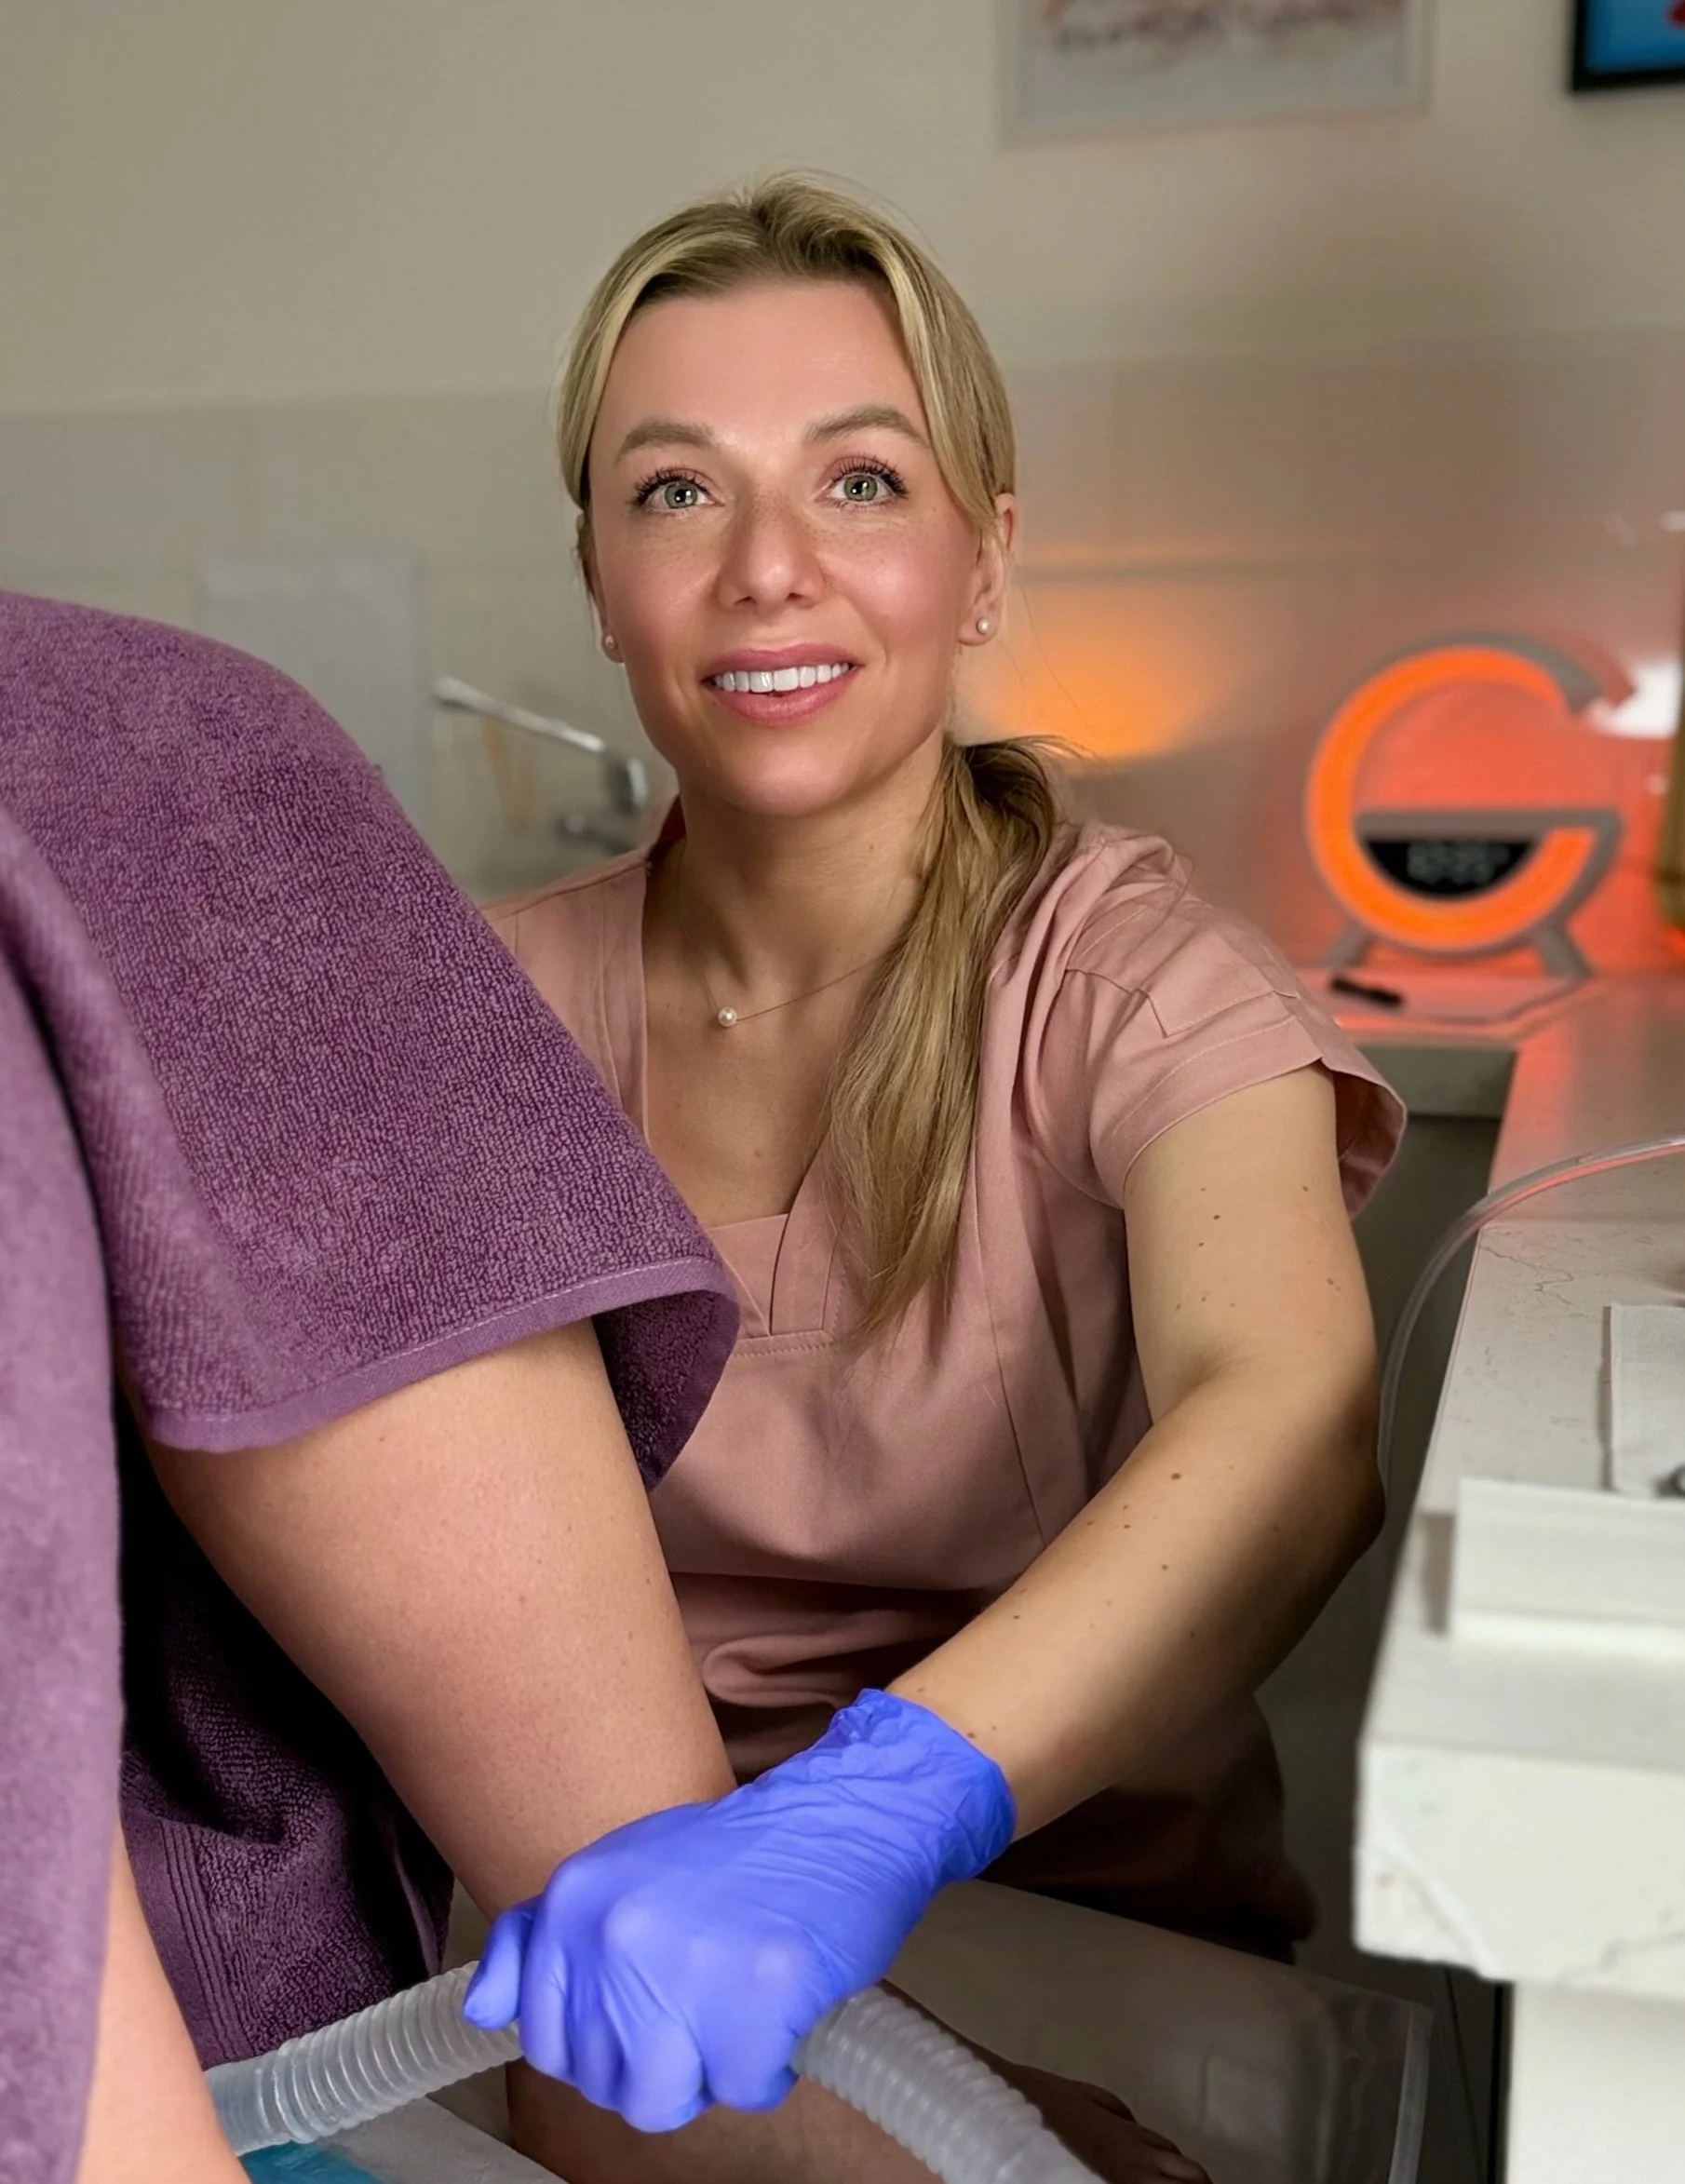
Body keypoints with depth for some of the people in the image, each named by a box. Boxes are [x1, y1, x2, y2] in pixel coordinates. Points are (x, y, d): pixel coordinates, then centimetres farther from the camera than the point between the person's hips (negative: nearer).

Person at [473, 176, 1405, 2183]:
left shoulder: (1125, 980, -11)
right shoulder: (500, 1005, 1)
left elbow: (1294, 1425, -27)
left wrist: (868, 1808, -42)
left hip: (1072, 1914, -2)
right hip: (593, 1898, 3)